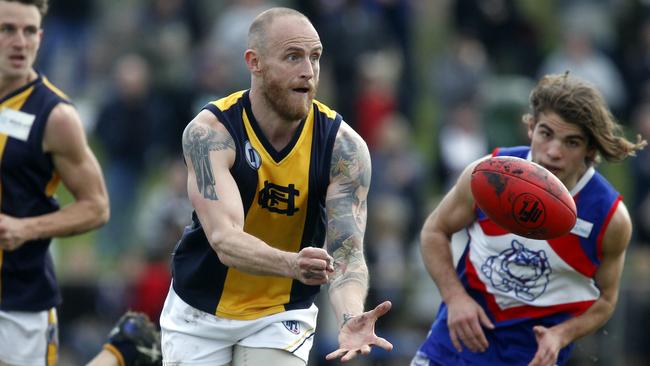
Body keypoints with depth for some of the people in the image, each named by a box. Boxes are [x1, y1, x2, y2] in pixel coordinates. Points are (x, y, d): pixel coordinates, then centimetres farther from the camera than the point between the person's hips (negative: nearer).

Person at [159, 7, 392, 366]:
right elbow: (224, 239, -34)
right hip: (199, 312, -1)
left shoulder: (343, 146, -17)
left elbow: (346, 251, -23)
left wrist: (351, 318, -45)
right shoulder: (210, 131, -23)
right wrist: (292, 264, -55)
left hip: (282, 319, 1)